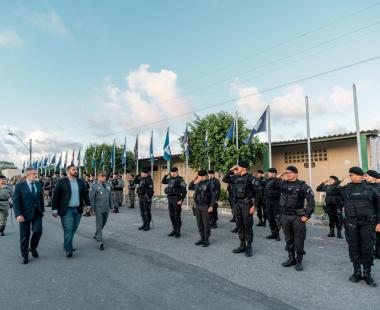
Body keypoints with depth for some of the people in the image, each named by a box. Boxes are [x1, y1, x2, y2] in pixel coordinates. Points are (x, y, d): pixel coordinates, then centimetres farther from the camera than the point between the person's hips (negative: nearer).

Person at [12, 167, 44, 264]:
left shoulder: (38, 185, 7)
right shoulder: (20, 186, -5)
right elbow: (15, 201, -8)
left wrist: (42, 210, 11)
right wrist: (18, 214, -16)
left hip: (37, 213, 3)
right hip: (25, 214, -3)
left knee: (38, 231, -11)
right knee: (24, 236, 5)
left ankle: (33, 248, 18)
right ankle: (24, 256, 22)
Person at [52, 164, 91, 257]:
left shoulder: (80, 182, 8)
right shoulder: (61, 182, -5)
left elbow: (85, 194, 13)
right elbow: (55, 196, -6)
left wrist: (88, 204, 5)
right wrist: (55, 209, -9)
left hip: (78, 210, 5)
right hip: (66, 210, -4)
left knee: (73, 230, 12)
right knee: (68, 230, -3)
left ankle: (67, 246, 30)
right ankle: (68, 249, 10)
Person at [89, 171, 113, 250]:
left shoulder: (108, 185, 8)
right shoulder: (94, 186, -7)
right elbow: (91, 198, -7)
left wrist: (111, 206, 12)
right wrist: (92, 208, -9)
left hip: (106, 208, 6)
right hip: (99, 208, -6)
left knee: (103, 223, 17)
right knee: (99, 224, -4)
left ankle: (96, 235, 41)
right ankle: (100, 242, -1)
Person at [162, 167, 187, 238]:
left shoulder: (180, 179, -11)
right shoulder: (170, 179, 11)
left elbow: (184, 191, -15)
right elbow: (163, 181, 27)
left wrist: (181, 200, -19)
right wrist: (166, 175, 12)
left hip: (176, 199, -7)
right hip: (170, 199, 7)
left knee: (177, 216, 0)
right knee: (171, 215, 12)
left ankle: (178, 232, 11)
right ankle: (174, 230, 24)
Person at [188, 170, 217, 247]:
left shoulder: (209, 183, -9)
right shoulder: (197, 183, 9)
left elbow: (214, 195, -12)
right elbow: (190, 187, 24)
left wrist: (212, 206, -18)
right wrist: (193, 181, 9)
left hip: (206, 207, -6)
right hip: (197, 207, 6)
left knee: (206, 224, 1)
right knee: (199, 224, 12)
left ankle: (206, 240, 12)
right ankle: (202, 239, 24)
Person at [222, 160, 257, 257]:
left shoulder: (250, 177, -9)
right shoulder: (236, 177, 8)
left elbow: (256, 192, -10)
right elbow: (225, 180, 12)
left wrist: (254, 205, -14)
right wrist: (231, 170, 3)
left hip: (246, 203, -6)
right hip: (236, 203, 6)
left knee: (247, 226, 2)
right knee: (239, 225, 12)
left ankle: (249, 247, 13)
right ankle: (242, 245, 24)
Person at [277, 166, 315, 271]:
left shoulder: (302, 185, -8)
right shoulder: (283, 184, 7)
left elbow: (311, 201, -12)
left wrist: (307, 215, -14)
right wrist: (278, 176, 1)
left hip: (297, 216, -4)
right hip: (285, 216, 5)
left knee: (299, 239, 5)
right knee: (288, 239, 14)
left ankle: (299, 261, 19)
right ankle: (291, 258, 28)